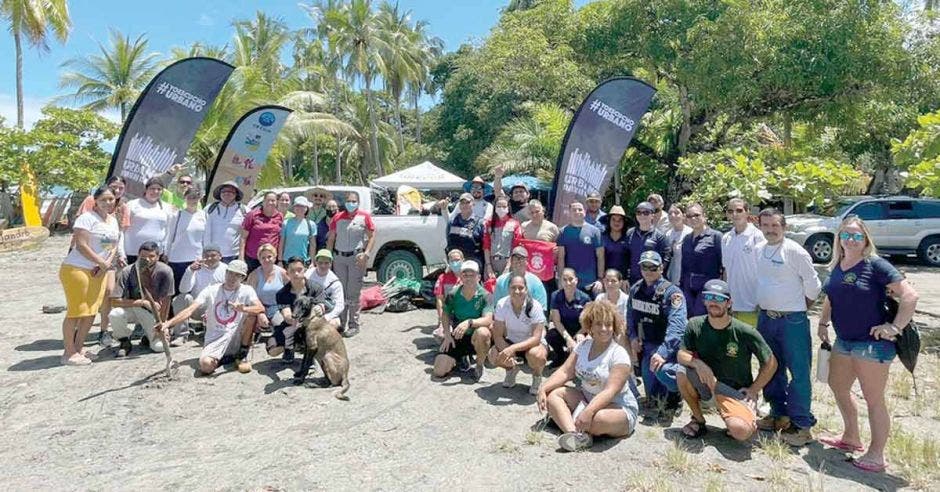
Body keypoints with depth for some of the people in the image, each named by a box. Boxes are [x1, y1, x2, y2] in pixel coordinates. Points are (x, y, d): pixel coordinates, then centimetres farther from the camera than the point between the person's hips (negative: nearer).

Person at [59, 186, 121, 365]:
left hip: (99, 273, 8)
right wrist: (102, 262, -15)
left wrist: (106, 264, -3)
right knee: (76, 312, -5)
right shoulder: (87, 218, -12)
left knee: (91, 312, 10)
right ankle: (69, 353, 4)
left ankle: (79, 347, 23)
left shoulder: (114, 220, 13)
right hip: (77, 269, -8)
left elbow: (115, 245, 14)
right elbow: (81, 245, -19)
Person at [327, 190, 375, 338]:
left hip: (356, 257, -4)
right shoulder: (337, 217, 10)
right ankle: (340, 323, 21)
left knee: (353, 293, -2)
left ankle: (353, 325, 6)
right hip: (339, 257, 4)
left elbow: (372, 236, -2)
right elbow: (331, 238, 13)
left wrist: (366, 253, -14)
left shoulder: (364, 216, 1)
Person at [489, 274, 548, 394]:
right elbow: (498, 336, -15)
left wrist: (513, 349, -41)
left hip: (534, 343, -3)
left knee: (535, 355, -37)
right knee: (493, 355, -26)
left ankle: (537, 376, 1)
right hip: (511, 342, 3)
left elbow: (536, 338, -27)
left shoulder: (535, 306, -22)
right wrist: (506, 352, -36)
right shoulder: (501, 304, -16)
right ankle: (512, 369, 10)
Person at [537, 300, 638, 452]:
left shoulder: (619, 354, -16)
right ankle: (575, 435, -35)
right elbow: (565, 372, -1)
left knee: (599, 418, -40)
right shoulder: (584, 345, 3)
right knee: (552, 394, -13)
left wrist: (588, 411, -41)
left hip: (618, 407, -7)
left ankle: (562, 419, -13)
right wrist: (543, 389, -16)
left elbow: (610, 391, -27)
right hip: (585, 398, 7)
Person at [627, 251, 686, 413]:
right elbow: (630, 315, 15)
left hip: (668, 344, -7)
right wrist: (632, 337, 1)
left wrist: (663, 352, -38)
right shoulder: (636, 289, 2)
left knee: (662, 368, -30)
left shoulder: (671, 292, -20)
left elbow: (676, 326, -30)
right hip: (647, 344, 7)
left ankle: (676, 393, 2)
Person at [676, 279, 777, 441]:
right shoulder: (695, 325, -7)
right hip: (708, 385, 3)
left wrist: (753, 390, -6)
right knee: (682, 372, -28)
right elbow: (682, 354, -5)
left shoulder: (745, 332, -14)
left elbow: (771, 363, -3)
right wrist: (697, 363, -26)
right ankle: (698, 420, -2)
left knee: (741, 431, -30)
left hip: (737, 392, -3)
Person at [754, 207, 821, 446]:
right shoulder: (759, 250, 7)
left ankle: (801, 424, 8)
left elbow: (813, 283, -8)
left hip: (792, 320, -7)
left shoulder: (794, 251, -13)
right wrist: (764, 303, 13)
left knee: (799, 371, -1)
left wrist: (800, 306, 2)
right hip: (766, 318, 7)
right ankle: (779, 414, 30)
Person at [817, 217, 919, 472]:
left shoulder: (876, 265, -13)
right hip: (844, 341, 8)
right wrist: (823, 322, 14)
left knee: (874, 399, 2)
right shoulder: (837, 267, 8)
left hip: (872, 343, -8)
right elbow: (830, 297, 23)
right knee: (838, 388, 19)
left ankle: (876, 455, 16)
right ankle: (851, 438, 38)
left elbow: (910, 295, -18)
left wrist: (895, 326, -19)